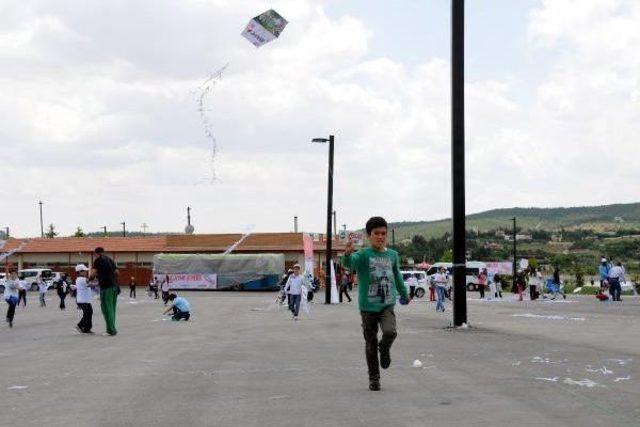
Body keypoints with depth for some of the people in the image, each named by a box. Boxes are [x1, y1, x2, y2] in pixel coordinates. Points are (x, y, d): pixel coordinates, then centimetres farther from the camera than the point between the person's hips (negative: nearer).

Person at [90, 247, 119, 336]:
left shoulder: (98, 260, -1)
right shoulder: (110, 260, 18)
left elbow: (93, 274, -7)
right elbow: (116, 272, 21)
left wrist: (90, 278, 12)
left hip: (106, 286, -6)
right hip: (115, 286, 6)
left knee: (107, 308, -2)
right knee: (112, 308, 12)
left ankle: (111, 329, -5)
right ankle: (112, 328, 13)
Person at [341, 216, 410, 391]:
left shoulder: (393, 255, 6)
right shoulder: (363, 254, -8)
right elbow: (349, 263, -30)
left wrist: (404, 294, 36)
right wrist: (347, 253, -53)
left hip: (387, 305, 2)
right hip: (368, 306, -2)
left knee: (390, 331, -23)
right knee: (371, 344, 5)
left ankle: (385, 349, 11)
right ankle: (374, 378, 21)